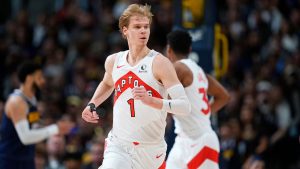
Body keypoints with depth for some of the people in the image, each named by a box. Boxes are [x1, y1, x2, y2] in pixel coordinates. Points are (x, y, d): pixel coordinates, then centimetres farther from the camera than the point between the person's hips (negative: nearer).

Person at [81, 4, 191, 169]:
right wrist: (92, 104, 14)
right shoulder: (113, 61, 5)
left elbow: (185, 106, -19)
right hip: (118, 145, 2)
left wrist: (150, 100, -32)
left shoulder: (159, 63, -11)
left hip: (150, 149, -2)